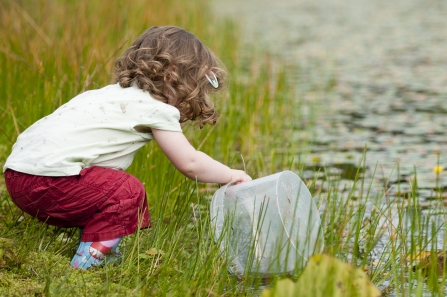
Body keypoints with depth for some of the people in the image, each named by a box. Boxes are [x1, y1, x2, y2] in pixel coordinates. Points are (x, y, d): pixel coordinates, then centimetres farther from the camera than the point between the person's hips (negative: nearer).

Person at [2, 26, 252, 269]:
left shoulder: (118, 93, 23)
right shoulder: (156, 110, -3)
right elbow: (190, 163, 2)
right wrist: (231, 175, 17)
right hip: (49, 177, -9)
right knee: (128, 191, -2)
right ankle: (89, 258, -4)